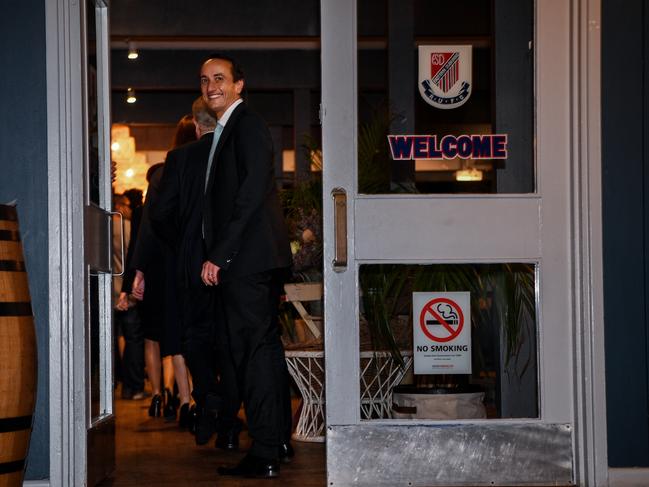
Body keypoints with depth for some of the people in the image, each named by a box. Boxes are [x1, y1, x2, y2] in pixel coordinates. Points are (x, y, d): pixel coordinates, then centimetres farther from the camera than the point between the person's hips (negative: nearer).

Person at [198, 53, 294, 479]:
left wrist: (219, 255, -19)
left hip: (246, 259, -10)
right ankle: (279, 440, 23)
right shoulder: (227, 130, 22)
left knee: (253, 350, -9)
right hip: (251, 261, 10)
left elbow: (252, 193, -18)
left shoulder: (248, 124, -8)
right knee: (264, 346, 14)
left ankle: (265, 455, -7)